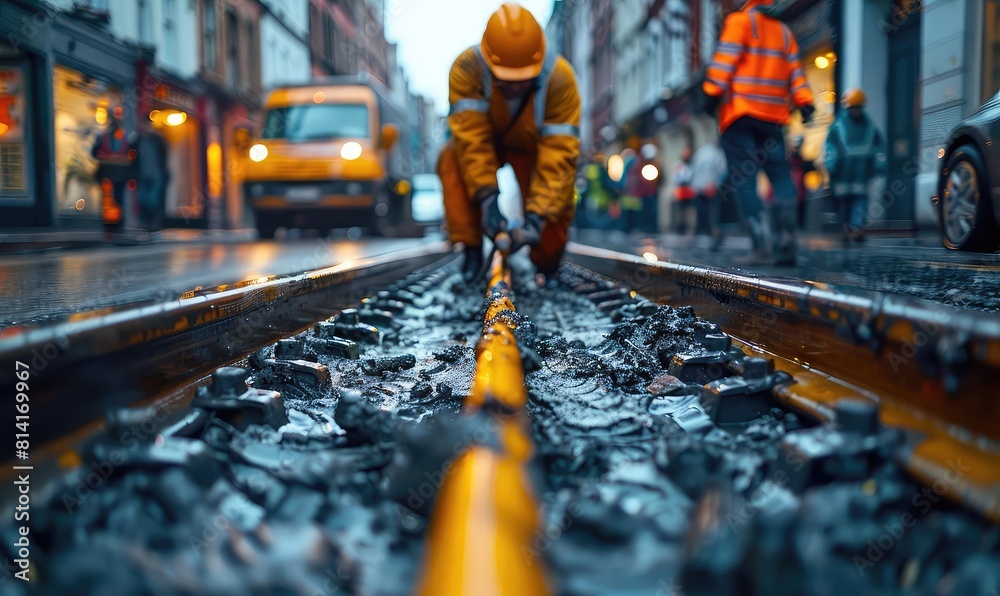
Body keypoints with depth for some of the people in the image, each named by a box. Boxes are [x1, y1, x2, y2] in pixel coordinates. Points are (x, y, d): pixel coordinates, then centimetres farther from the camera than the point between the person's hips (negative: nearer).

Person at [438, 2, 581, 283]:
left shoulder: (560, 78, -33)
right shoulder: (466, 68, -33)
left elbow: (558, 154, -36)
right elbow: (472, 138, -37)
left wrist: (537, 215, -44)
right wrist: (486, 197, -48)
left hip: (535, 147, 0)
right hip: (487, 142, 0)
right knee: (452, 159, -31)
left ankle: (545, 261, 15)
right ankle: (470, 247, -18)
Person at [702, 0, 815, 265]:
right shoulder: (784, 31, 20)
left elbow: (725, 58, -9)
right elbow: (795, 72, 13)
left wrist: (712, 92, -12)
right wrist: (805, 103, 7)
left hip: (738, 112, -5)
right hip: (772, 115, 5)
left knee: (744, 181, -5)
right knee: (781, 178, 7)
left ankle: (760, 246, -15)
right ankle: (785, 245, -6)